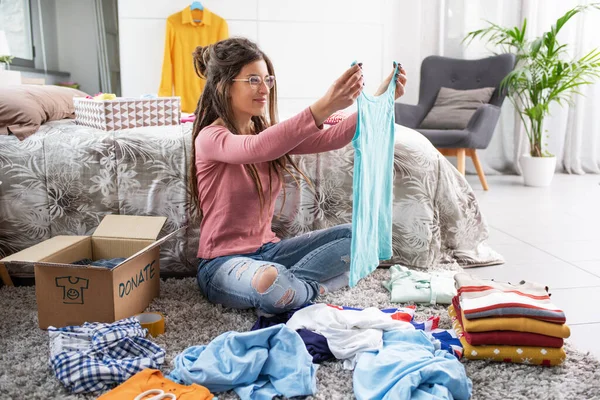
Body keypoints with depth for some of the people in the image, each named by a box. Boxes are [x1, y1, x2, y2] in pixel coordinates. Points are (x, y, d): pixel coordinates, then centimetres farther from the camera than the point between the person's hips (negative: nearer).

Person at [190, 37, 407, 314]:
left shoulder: (267, 132, 6)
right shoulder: (210, 138, -15)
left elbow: (331, 139, -8)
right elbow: (257, 149, -38)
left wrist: (377, 101, -22)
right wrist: (323, 107, -48)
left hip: (267, 250, 7)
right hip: (223, 263, -7)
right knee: (271, 282, -40)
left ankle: (291, 284, -15)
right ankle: (311, 287, -8)